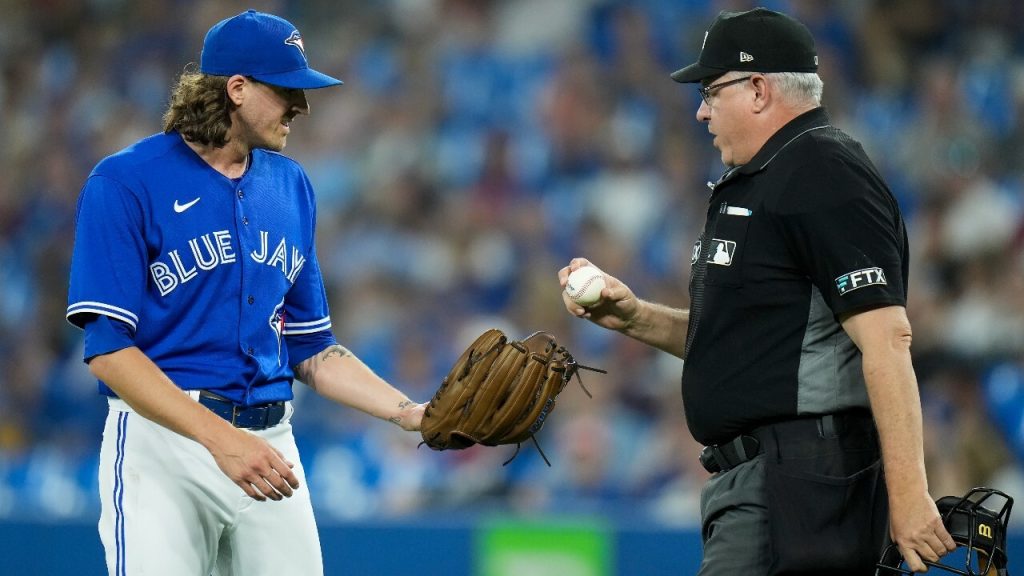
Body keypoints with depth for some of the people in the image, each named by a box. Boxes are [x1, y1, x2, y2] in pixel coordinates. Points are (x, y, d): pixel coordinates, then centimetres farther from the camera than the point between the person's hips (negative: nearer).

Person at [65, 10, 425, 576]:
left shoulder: (290, 186, 14)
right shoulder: (124, 183, -5)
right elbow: (108, 347, -12)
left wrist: (410, 413, 5)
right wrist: (221, 439, -21)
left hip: (271, 445, 5)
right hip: (162, 443, -5)